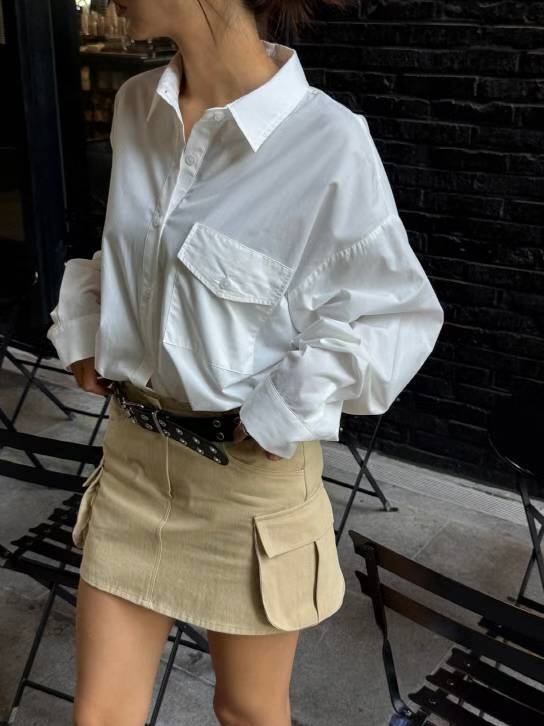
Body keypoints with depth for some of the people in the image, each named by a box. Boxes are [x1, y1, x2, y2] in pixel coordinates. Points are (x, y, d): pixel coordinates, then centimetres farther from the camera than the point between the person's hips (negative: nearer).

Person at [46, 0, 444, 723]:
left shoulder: (327, 142, -20)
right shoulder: (136, 105, 1)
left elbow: (404, 316, -13)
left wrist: (283, 413, -15)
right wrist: (81, 329, 6)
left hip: (249, 470, -5)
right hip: (134, 448, 5)